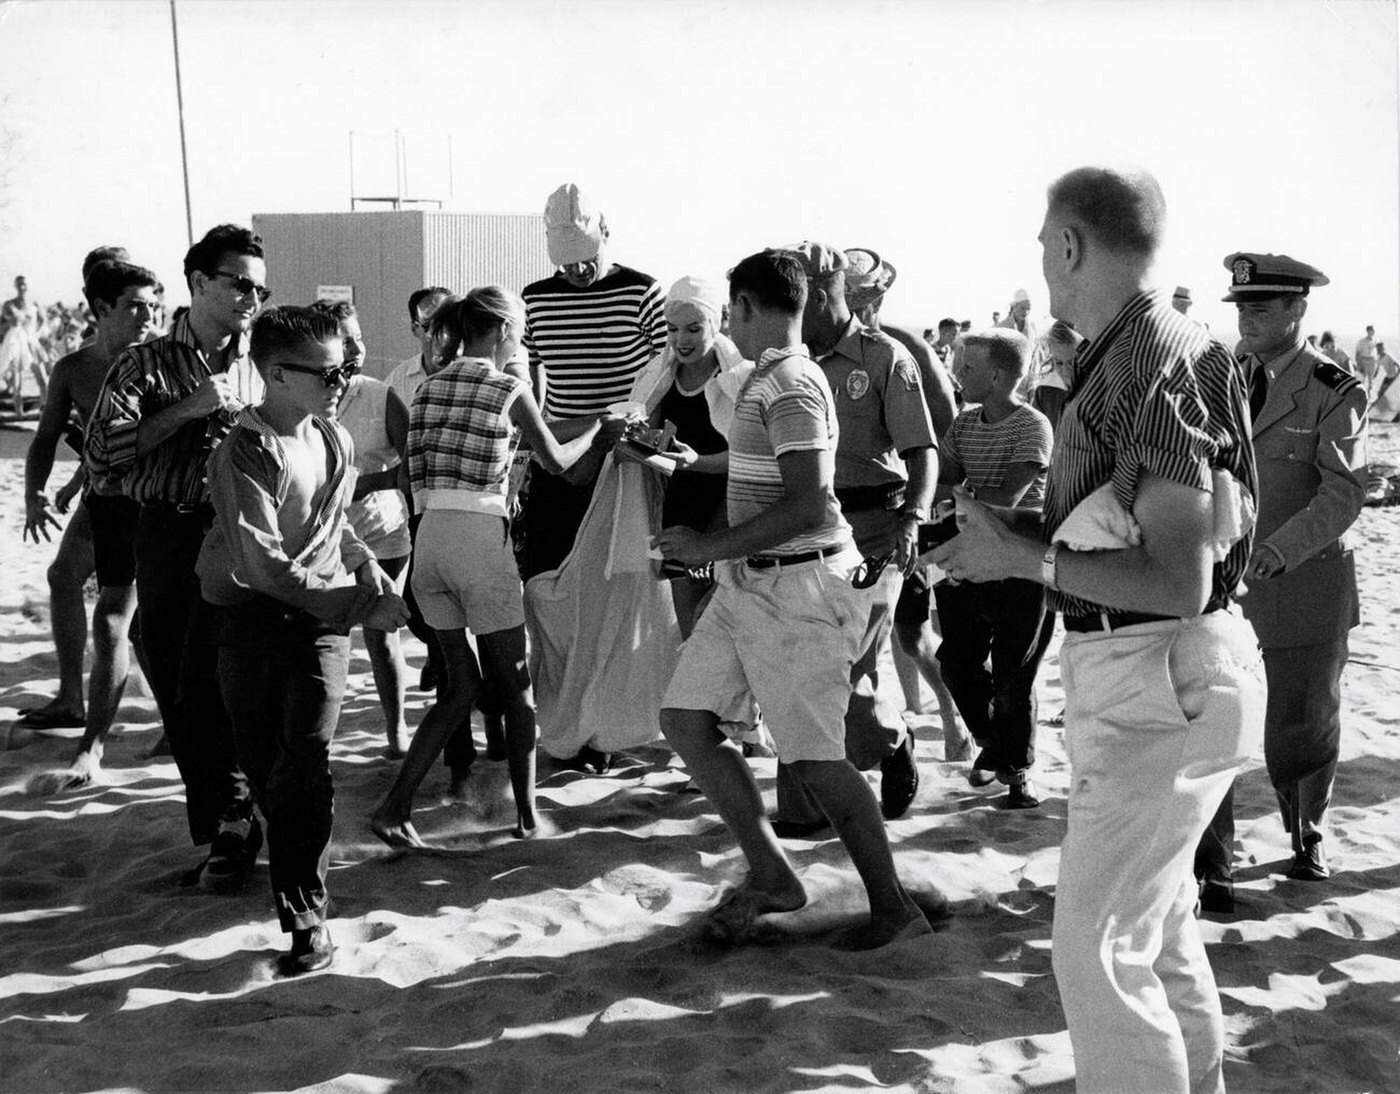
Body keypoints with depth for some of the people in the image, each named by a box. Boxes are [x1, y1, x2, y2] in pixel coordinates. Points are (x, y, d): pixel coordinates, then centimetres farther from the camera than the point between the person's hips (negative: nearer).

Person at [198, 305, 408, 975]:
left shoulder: (334, 440, 7)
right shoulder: (243, 453, -12)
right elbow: (266, 565, -19)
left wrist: (366, 564, 8)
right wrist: (363, 604, -16)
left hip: (321, 617, 3)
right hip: (252, 614, -2)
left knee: (305, 760, -12)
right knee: (263, 764, 3)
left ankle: (305, 915, -7)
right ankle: (294, 866, 30)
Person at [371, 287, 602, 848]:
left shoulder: (426, 387, 13)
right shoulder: (509, 389, -1)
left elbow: (412, 471, 11)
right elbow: (556, 461, 10)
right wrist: (597, 427, 27)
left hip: (428, 538, 5)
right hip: (480, 536, -5)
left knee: (460, 685, 14)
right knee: (516, 688, 9)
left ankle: (395, 807, 5)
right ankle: (526, 816, 15)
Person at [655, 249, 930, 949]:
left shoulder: (789, 386, -17)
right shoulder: (771, 380, 14)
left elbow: (807, 505, -25)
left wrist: (715, 546, -19)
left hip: (795, 588, -10)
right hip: (749, 584, 10)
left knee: (813, 756, -4)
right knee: (684, 719, 6)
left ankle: (894, 908, 10)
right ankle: (769, 872, 13)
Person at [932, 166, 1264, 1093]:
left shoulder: (1156, 367, -20)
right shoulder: (1131, 356, 10)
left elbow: (1179, 581, -24)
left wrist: (1025, 559, -17)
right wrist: (1024, 531, 8)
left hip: (1162, 681, -10)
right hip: (1152, 674, 10)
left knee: (1099, 945, -6)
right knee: (1158, 924, 23)